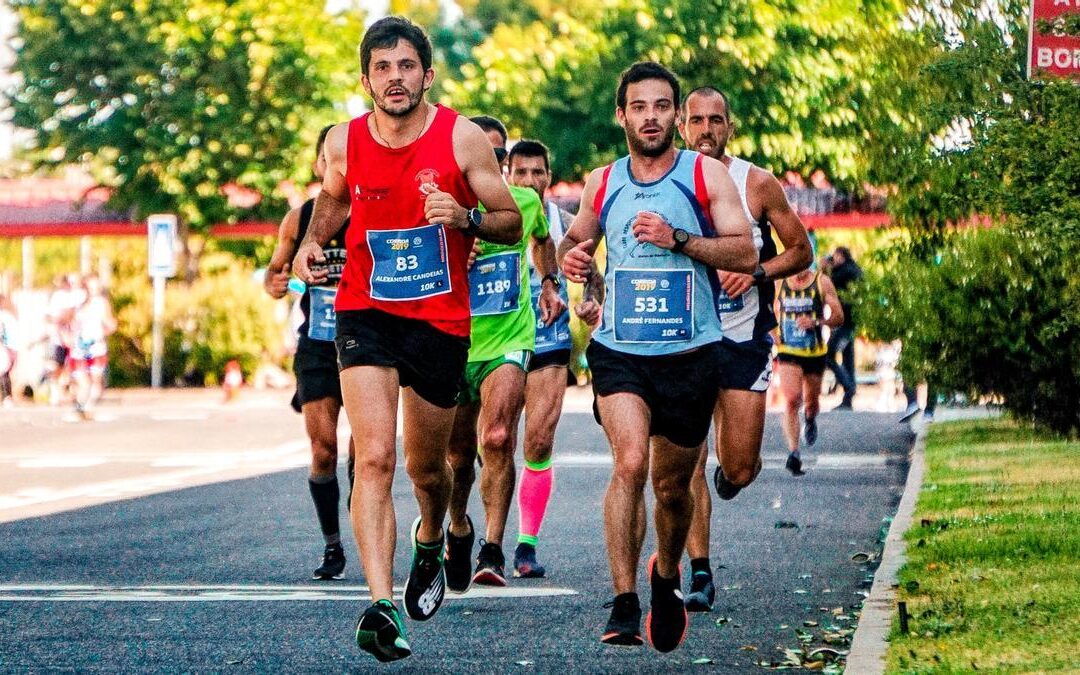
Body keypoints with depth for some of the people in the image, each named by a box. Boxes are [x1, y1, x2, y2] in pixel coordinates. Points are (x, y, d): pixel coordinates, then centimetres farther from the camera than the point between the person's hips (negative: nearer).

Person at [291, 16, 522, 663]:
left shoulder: (463, 137, -8)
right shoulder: (343, 143, -3)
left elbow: (512, 223, -2)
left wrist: (464, 217, -22)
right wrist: (312, 241, 0)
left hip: (441, 321, 0)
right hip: (365, 313, 0)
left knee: (427, 467, 14)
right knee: (374, 457, -18)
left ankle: (430, 543, 49)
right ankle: (381, 605, -26)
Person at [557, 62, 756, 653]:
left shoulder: (706, 174, 0)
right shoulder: (602, 183, 7)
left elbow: (746, 254, -7)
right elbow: (576, 237, 24)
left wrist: (677, 238, -19)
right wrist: (569, 254, 0)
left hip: (690, 353, 0)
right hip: (618, 349, 0)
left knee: (673, 484, 11)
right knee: (630, 463, -22)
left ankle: (667, 576, 40)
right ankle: (623, 605, -20)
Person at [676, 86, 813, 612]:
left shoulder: (758, 184, -2)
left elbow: (801, 251, 4)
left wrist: (758, 272, -13)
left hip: (744, 337, 0)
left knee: (738, 468, -1)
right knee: (688, 461, -8)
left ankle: (730, 467, 37)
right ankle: (699, 575, -2)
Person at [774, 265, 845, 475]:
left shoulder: (822, 282, -2)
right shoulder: (778, 283, 3)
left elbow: (839, 316, -2)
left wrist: (816, 322, -19)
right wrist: (774, 335, 3)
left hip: (815, 353, 1)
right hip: (788, 352, -1)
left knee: (811, 402, 16)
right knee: (791, 400, -19)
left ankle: (810, 419, 53)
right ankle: (793, 452, -22)